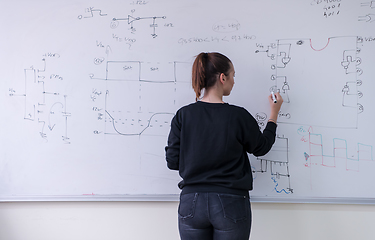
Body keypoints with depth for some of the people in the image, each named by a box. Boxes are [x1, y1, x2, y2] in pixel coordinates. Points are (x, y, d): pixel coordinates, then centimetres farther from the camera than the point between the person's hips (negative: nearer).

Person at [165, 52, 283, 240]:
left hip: (192, 203, 2)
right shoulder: (238, 116, -9)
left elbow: (173, 162, -2)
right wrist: (274, 114, 20)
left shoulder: (183, 115, -4)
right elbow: (261, 148, 8)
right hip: (230, 204, -2)